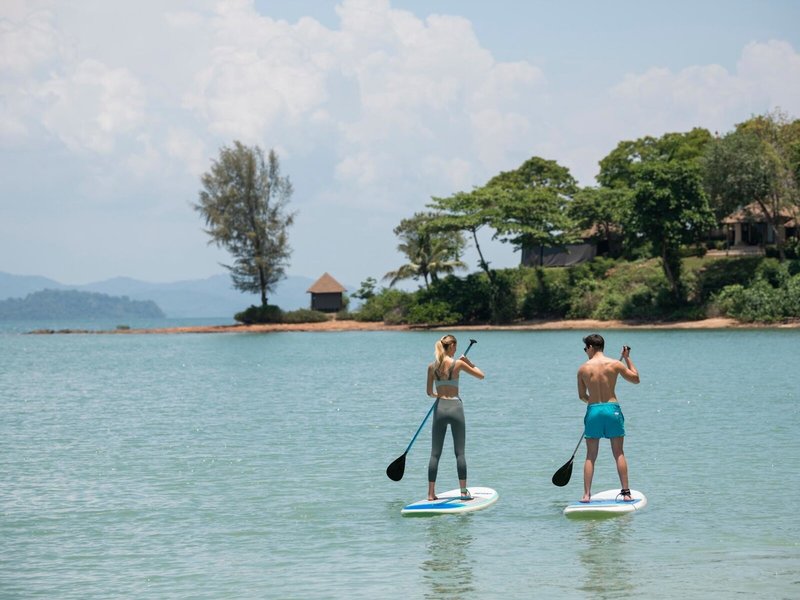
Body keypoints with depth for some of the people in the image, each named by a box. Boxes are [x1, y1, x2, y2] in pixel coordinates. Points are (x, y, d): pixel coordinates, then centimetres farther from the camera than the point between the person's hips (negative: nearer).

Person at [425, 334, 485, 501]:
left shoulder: (432, 366, 3)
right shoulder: (458, 363, -5)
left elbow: (429, 392, 11)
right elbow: (481, 375, 4)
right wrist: (469, 362, 15)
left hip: (439, 408, 3)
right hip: (455, 407, -2)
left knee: (435, 453, 6)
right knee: (460, 452, 3)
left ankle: (431, 493, 3)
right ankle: (464, 491, 3)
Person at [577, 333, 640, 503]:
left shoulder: (583, 368, 0)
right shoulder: (615, 364, -2)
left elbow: (582, 395, 8)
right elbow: (636, 378, 10)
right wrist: (627, 358, 18)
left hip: (593, 411, 0)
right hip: (612, 409, 0)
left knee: (590, 456, 7)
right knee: (619, 453, 7)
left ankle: (586, 494, 1)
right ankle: (625, 492, 5)